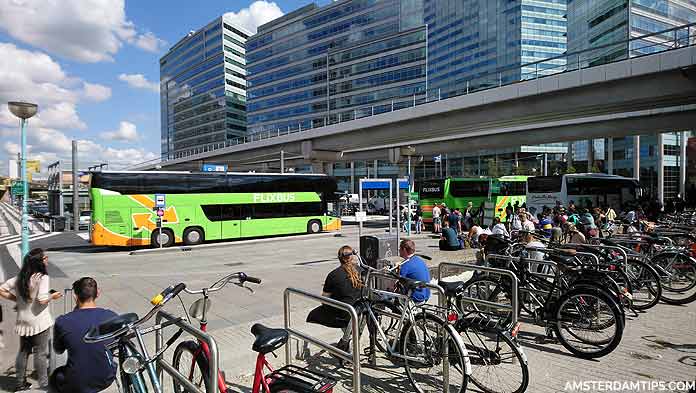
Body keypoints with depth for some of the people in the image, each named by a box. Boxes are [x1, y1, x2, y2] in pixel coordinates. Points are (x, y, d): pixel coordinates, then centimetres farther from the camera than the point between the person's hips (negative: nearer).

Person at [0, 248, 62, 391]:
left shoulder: (19, 277, 4)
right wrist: (53, 296, -6)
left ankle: (20, 383, 28)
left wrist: (16, 299, 9)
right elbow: (42, 300, -24)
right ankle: (43, 384, 13)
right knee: (41, 353, 4)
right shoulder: (42, 277, -18)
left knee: (23, 351, 18)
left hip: (23, 321, 7)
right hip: (38, 321, -7)